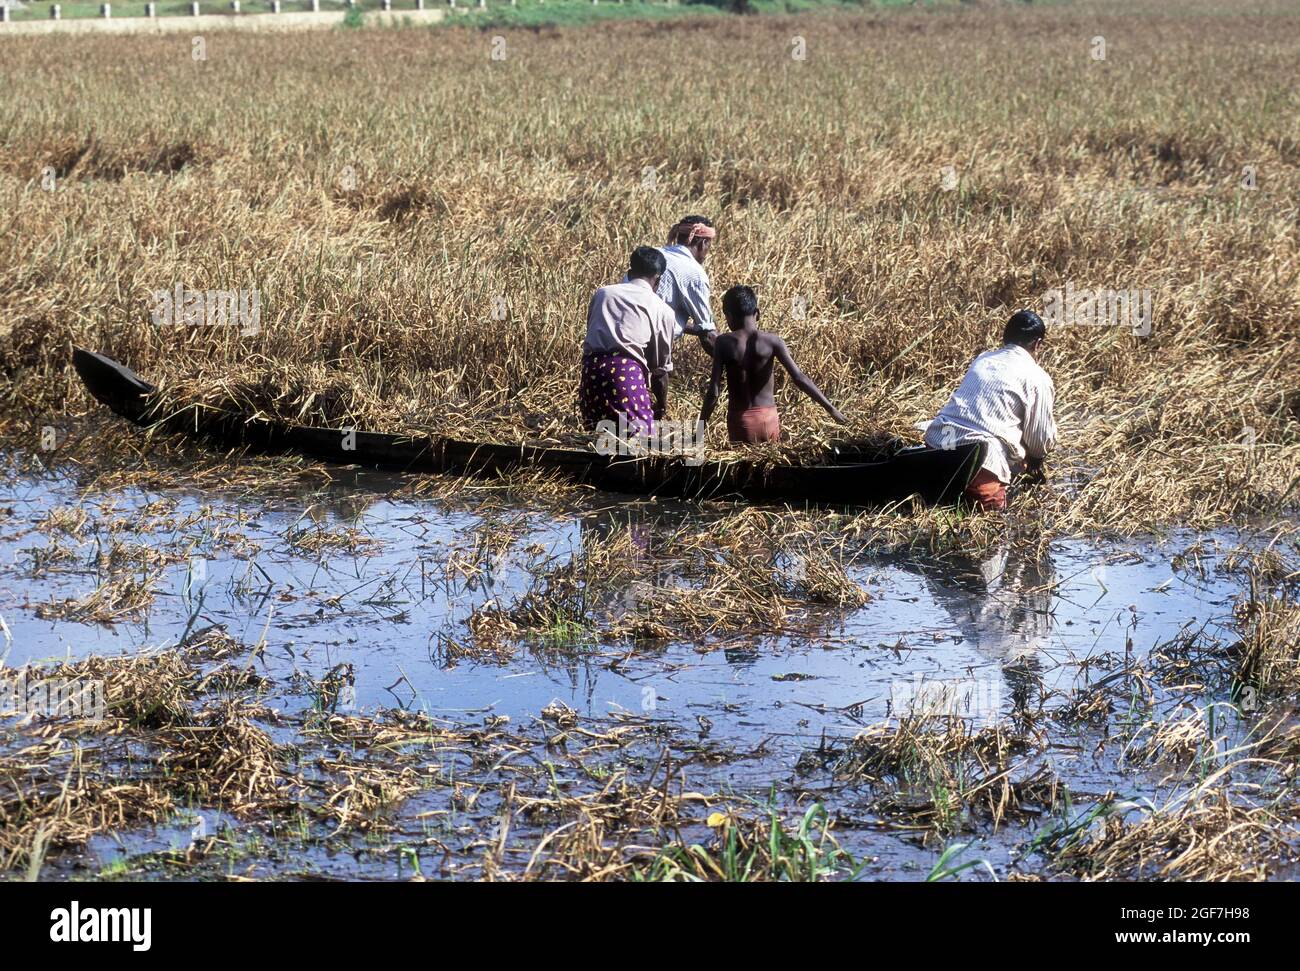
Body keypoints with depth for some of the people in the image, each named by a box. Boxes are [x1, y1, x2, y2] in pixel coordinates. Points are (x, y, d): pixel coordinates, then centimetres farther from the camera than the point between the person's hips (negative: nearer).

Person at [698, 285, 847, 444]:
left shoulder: (724, 343, -6)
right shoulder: (771, 341, -4)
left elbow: (714, 391, -9)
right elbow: (799, 378, -9)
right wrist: (830, 408, -5)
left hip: (739, 419, -1)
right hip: (768, 417, 1)